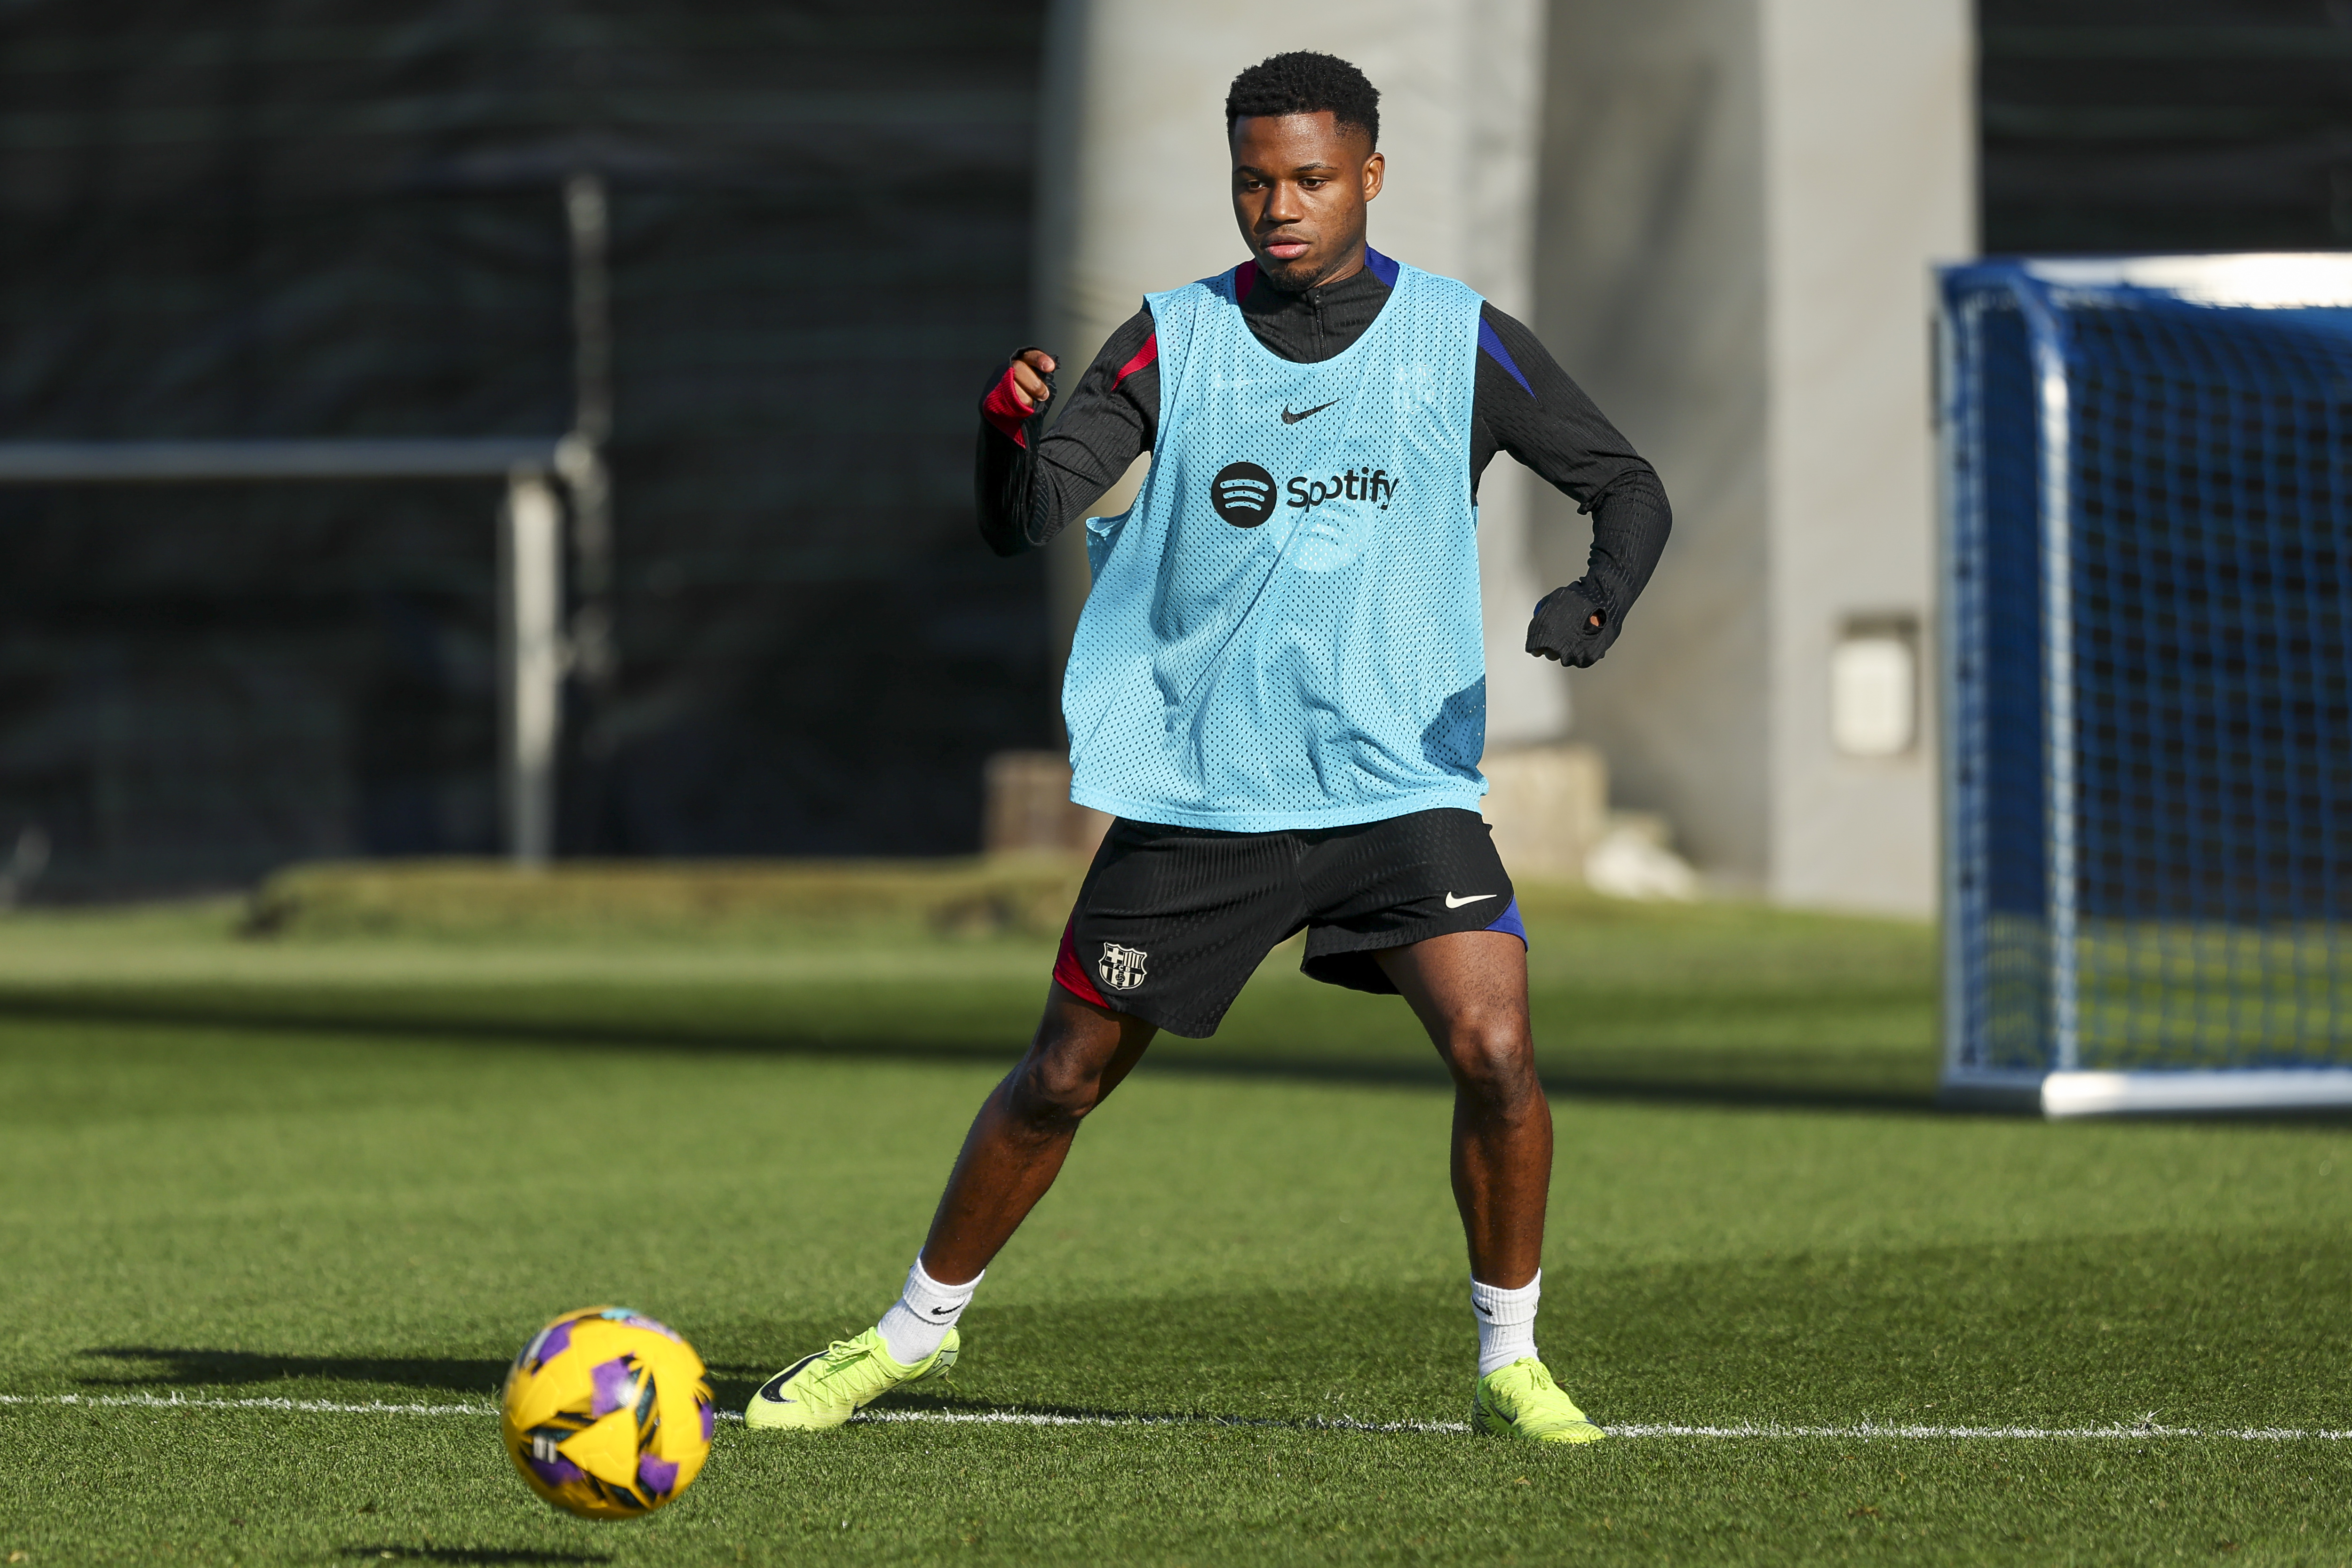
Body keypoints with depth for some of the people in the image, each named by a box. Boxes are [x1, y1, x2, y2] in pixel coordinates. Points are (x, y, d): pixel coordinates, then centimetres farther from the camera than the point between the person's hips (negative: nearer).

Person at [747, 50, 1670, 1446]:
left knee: (1495, 1052, -19)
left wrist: (1604, 593, -16)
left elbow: (1629, 487, 6)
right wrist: (1009, 432, -30)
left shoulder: (1463, 343, -1)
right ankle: (916, 1329, 28)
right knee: (1061, 1080, 7)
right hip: (1194, 794, 1)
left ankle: (1512, 1365, 0)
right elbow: (1024, 523, -7)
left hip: (1404, 791, -1)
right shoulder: (1175, 340, 0)